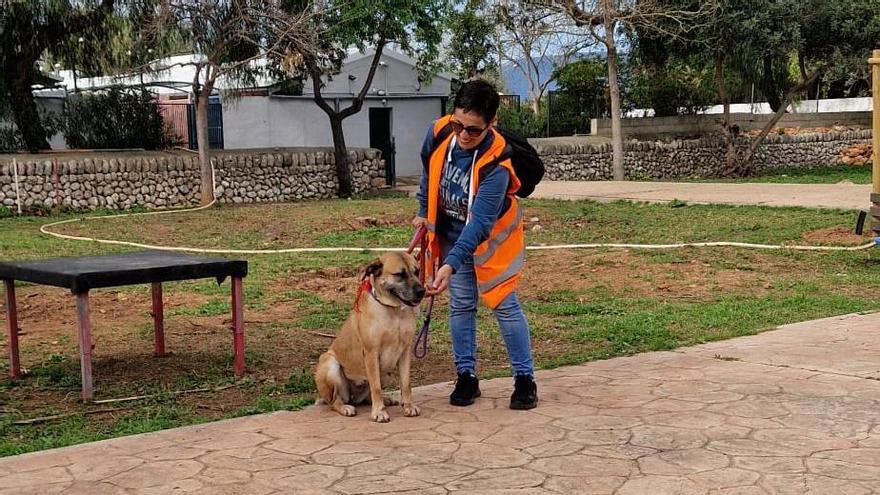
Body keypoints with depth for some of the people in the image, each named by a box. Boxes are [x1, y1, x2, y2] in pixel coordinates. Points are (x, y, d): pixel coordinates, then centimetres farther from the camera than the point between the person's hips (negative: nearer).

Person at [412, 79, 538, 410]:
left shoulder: (496, 163, -35)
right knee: (461, 307, 7)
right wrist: (424, 212, 9)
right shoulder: (438, 133, -20)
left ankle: (525, 379, 10)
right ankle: (466, 377, 16)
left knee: (504, 305, -1)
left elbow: (480, 223, -37)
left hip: (490, 238, -4)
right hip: (452, 236, 4)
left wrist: (451, 265, -45)